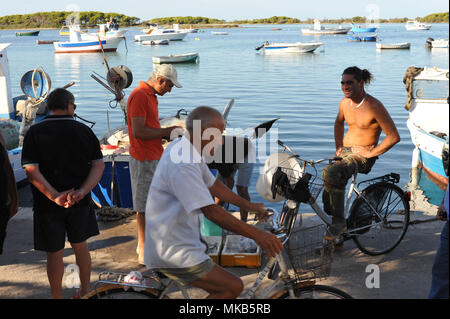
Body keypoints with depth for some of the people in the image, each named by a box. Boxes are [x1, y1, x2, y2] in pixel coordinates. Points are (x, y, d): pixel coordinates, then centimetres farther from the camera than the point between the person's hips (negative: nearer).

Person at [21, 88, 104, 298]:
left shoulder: (35, 132, -8)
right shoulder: (84, 131, -2)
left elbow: (31, 170, -17)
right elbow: (98, 165, -8)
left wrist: (55, 196, -19)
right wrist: (82, 192, -16)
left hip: (48, 203, -2)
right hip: (80, 202, 2)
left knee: (54, 253, 11)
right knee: (80, 245, 20)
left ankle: (57, 296, 24)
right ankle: (85, 291, 34)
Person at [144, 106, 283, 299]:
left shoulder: (187, 149, 8)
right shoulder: (182, 165, -26)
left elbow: (212, 185, 22)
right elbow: (211, 212, -31)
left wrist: (248, 205, 24)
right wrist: (257, 235, -30)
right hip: (174, 253, -11)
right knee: (233, 287, -12)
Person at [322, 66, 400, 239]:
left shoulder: (374, 106, -15)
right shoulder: (344, 103, 6)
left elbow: (394, 137, -16)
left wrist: (370, 153, -15)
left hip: (363, 156, -7)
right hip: (344, 152, 7)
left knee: (331, 173, -34)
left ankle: (339, 221, -22)